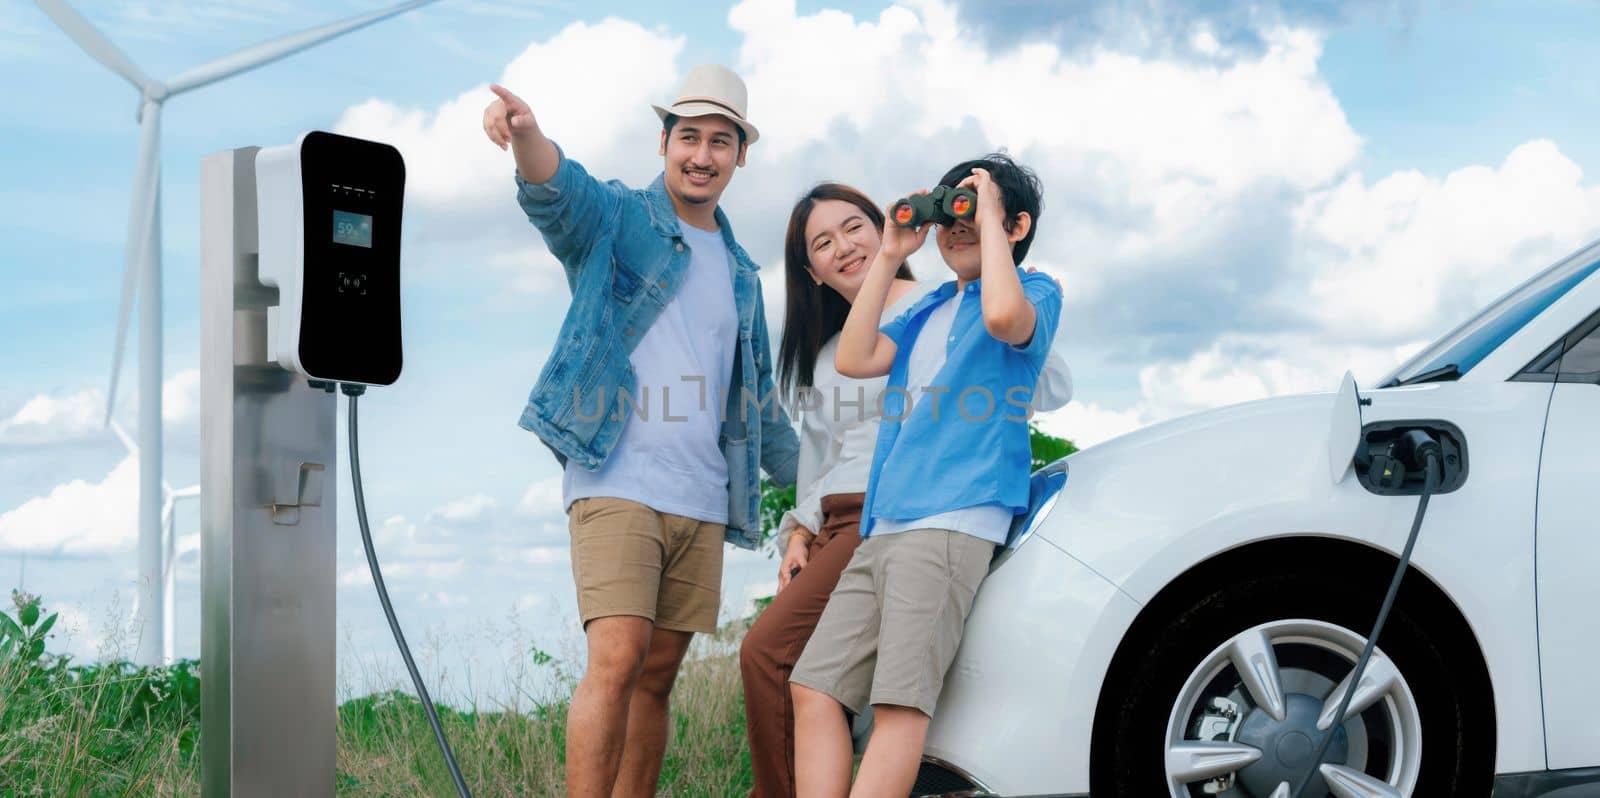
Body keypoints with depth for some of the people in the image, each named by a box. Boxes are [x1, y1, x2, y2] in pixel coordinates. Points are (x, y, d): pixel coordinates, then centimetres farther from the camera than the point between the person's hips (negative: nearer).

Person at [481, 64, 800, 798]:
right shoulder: (617, 220, 3)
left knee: (657, 676, 6)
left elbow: (756, 400, 31)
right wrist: (525, 135, -43)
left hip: (702, 501, 6)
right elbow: (557, 190, -21)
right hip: (617, 484, -6)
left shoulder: (739, 273, 21)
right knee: (616, 660, -17)